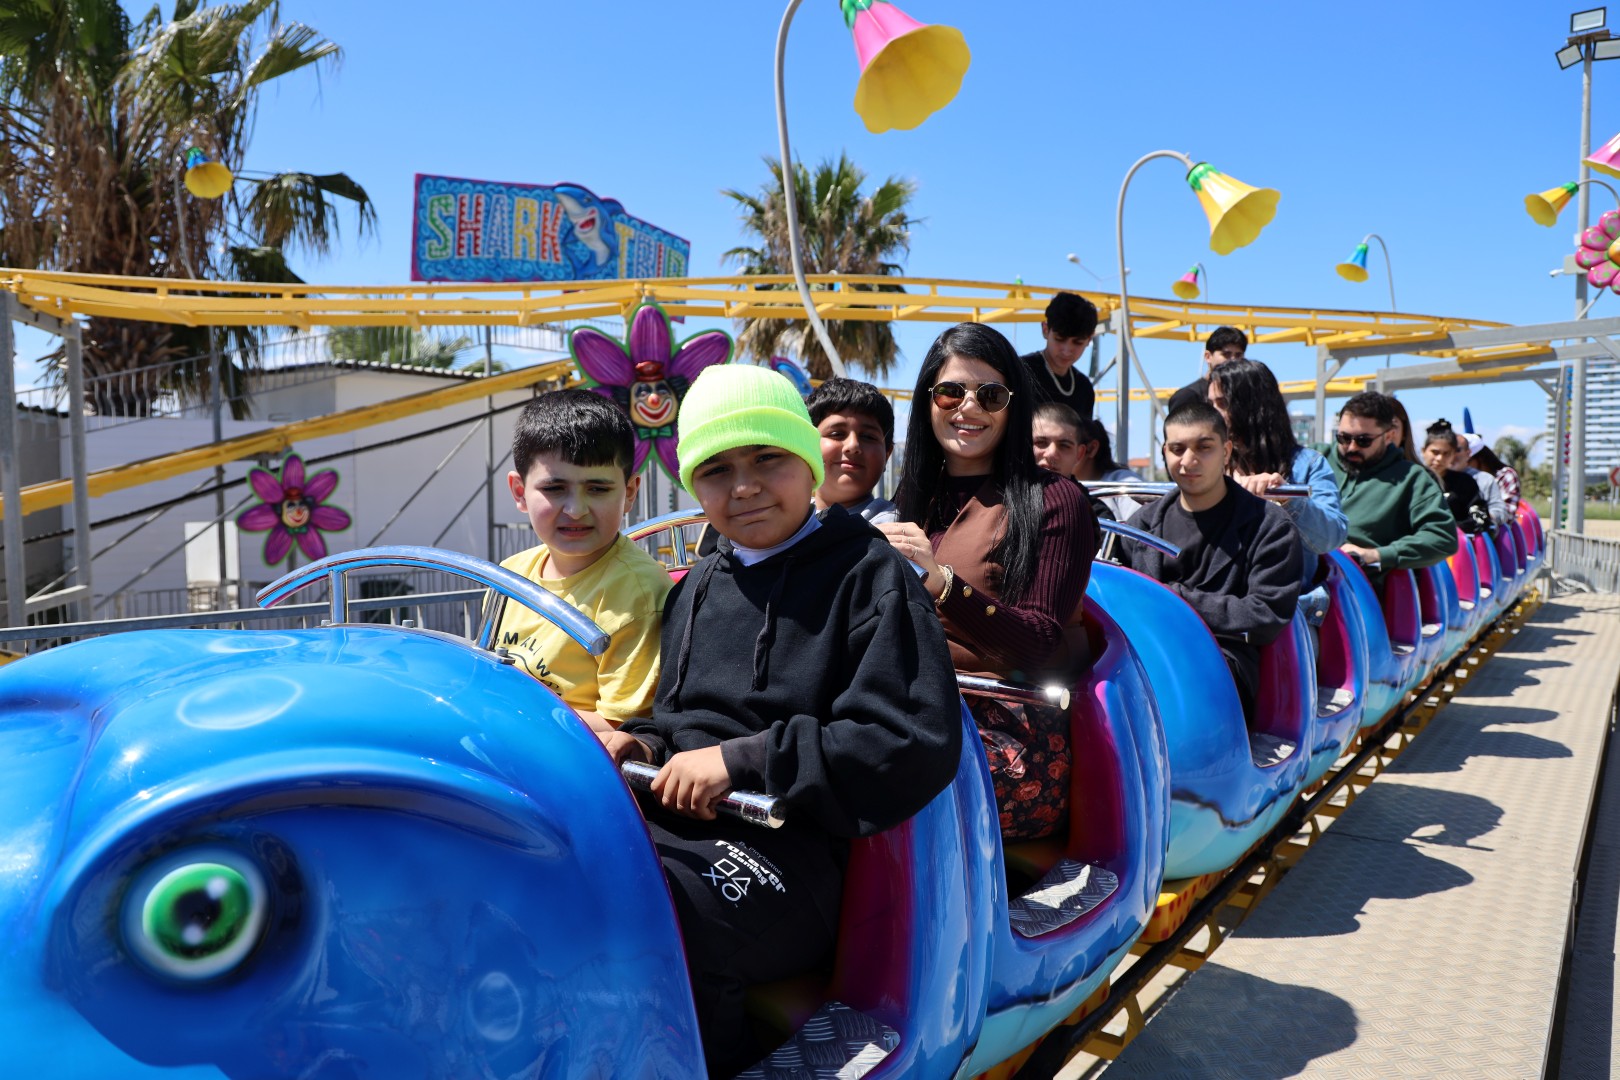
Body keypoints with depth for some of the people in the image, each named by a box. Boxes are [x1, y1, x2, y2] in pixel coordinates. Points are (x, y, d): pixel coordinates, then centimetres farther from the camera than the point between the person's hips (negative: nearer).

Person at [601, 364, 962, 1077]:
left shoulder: (867, 575, -2)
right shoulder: (696, 589, 21)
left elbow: (919, 745, -12)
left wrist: (744, 761, -14)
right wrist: (646, 743, 5)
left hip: (787, 847, -7)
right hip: (670, 821, 7)